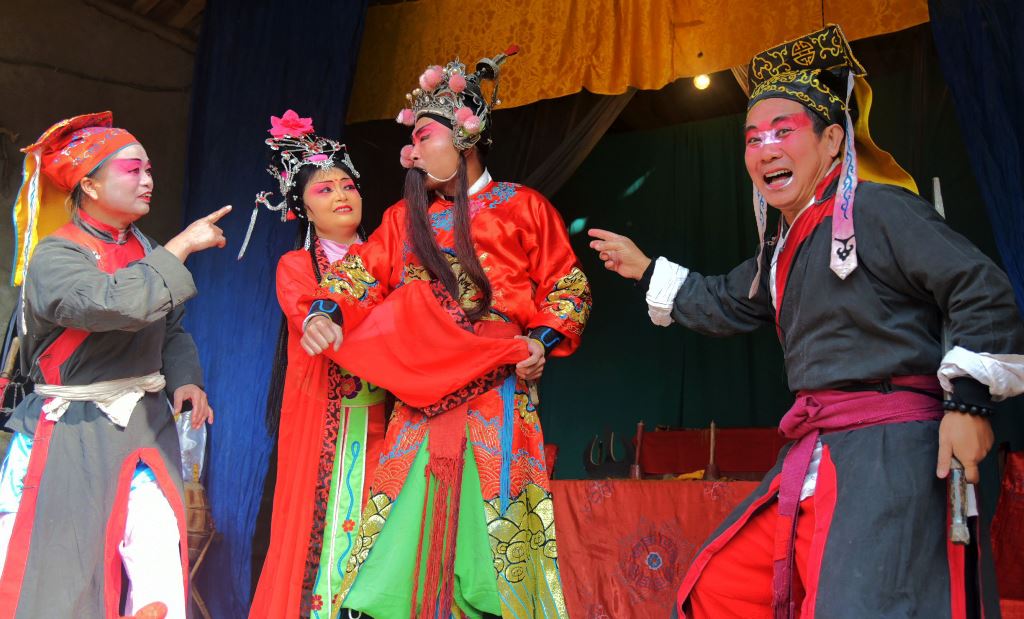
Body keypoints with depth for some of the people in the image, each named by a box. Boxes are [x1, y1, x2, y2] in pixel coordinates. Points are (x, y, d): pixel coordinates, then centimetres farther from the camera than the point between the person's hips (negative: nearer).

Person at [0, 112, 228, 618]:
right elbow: (118, 303, -30)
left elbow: (172, 330, 17)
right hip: (71, 437, -5)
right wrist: (182, 247, -20)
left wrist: (185, 379, -2)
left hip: (145, 428, 5)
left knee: (160, 578, 0)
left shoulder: (144, 250, 9)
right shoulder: (54, 257, -11)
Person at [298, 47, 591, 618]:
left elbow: (567, 286, 6)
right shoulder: (405, 217, 17)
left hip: (498, 389, -3)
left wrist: (542, 341, -9)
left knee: (495, 517, -4)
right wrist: (326, 313, -10)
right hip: (421, 395, 3)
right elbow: (362, 273, 9)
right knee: (405, 517, 1)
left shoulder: (523, 207, 7)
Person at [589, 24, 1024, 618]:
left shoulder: (877, 208, -8)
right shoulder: (782, 254, 19)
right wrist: (647, 270, 39)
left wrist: (970, 397, -16)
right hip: (813, 458, 9)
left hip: (893, 453, -9)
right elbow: (721, 304, 35)